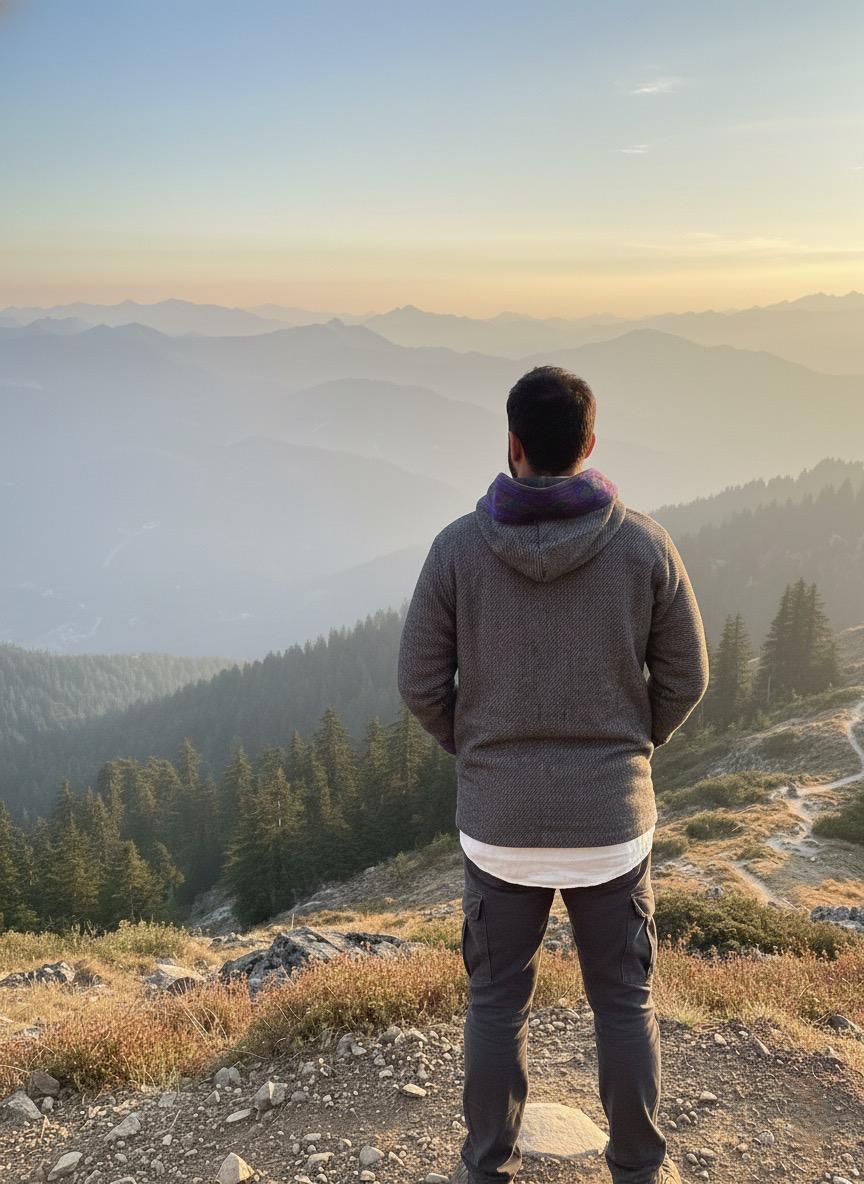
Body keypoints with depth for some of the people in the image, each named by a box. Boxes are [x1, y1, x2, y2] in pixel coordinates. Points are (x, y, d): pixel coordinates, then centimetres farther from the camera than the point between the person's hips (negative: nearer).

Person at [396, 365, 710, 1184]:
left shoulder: (458, 547, -10)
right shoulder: (643, 543, -9)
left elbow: (421, 682, -5)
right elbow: (684, 677, -2)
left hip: (500, 818, 0)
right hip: (609, 816, 0)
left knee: (496, 1000, 18)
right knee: (624, 1000, 19)